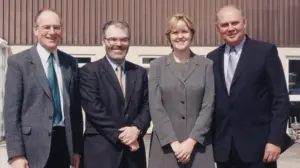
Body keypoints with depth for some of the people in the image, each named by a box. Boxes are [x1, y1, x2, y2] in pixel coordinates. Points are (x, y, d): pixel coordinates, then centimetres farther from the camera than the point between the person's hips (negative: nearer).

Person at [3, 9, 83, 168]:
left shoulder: (70, 62, 9)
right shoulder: (18, 62, -3)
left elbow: (75, 107, 11)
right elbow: (11, 111, -7)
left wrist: (77, 147, 9)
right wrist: (16, 154, -13)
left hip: (64, 142, 4)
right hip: (34, 144, -4)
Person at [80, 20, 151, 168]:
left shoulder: (140, 72, 13)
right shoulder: (89, 71, -2)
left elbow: (147, 106, 8)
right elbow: (94, 110, -11)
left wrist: (136, 128, -12)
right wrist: (121, 136, -13)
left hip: (133, 150, 5)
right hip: (101, 150, -4)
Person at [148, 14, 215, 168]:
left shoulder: (206, 65, 6)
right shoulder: (157, 65, 6)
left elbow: (208, 106, 0)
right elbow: (155, 107, -2)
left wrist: (191, 141, -10)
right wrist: (174, 142, -10)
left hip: (198, 144, 0)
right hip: (165, 145, 0)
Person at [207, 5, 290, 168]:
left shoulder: (266, 51, -2)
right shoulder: (212, 58, 10)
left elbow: (281, 98, -6)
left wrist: (275, 139, -12)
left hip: (258, 145, -4)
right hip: (223, 148, 4)